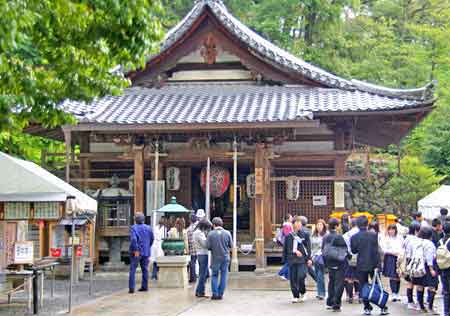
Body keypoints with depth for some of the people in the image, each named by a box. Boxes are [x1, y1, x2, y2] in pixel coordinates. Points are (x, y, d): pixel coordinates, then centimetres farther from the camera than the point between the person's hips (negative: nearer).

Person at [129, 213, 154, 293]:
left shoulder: (133, 228, -9)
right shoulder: (148, 228, 6)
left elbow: (133, 239, -22)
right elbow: (152, 239, 13)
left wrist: (136, 250, -20)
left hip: (136, 253, -4)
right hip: (146, 252, 4)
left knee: (132, 270, -1)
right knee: (145, 269, 14)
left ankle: (131, 288, -7)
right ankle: (144, 286, 17)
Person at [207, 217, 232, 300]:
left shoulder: (211, 234, -9)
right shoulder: (227, 233, -5)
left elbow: (208, 246, -9)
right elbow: (231, 245, 0)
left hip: (215, 257, -1)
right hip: (225, 257, 1)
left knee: (214, 275, 12)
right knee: (223, 276, 8)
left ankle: (215, 293, 4)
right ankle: (220, 294, 7)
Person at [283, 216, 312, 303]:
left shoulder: (305, 235, 3)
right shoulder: (289, 236, 6)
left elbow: (308, 247, 3)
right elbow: (286, 248, 11)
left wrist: (309, 258, -2)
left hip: (302, 259, -2)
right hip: (292, 260, 2)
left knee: (301, 276, -14)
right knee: (293, 279, 2)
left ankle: (302, 293, 9)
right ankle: (295, 296, 15)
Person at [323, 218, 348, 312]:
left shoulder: (325, 237, 3)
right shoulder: (338, 237, -17)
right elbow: (345, 249, -16)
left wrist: (326, 263, 17)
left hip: (330, 264, 7)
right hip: (339, 264, -7)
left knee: (331, 282, 19)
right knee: (339, 284, -1)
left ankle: (330, 303, 25)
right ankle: (336, 305, -3)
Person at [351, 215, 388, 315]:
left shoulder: (354, 237, -7)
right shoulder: (373, 235, -9)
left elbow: (354, 251, 3)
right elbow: (376, 251, -10)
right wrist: (378, 265, -8)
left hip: (361, 266, 0)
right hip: (373, 265, 0)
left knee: (363, 287, 9)